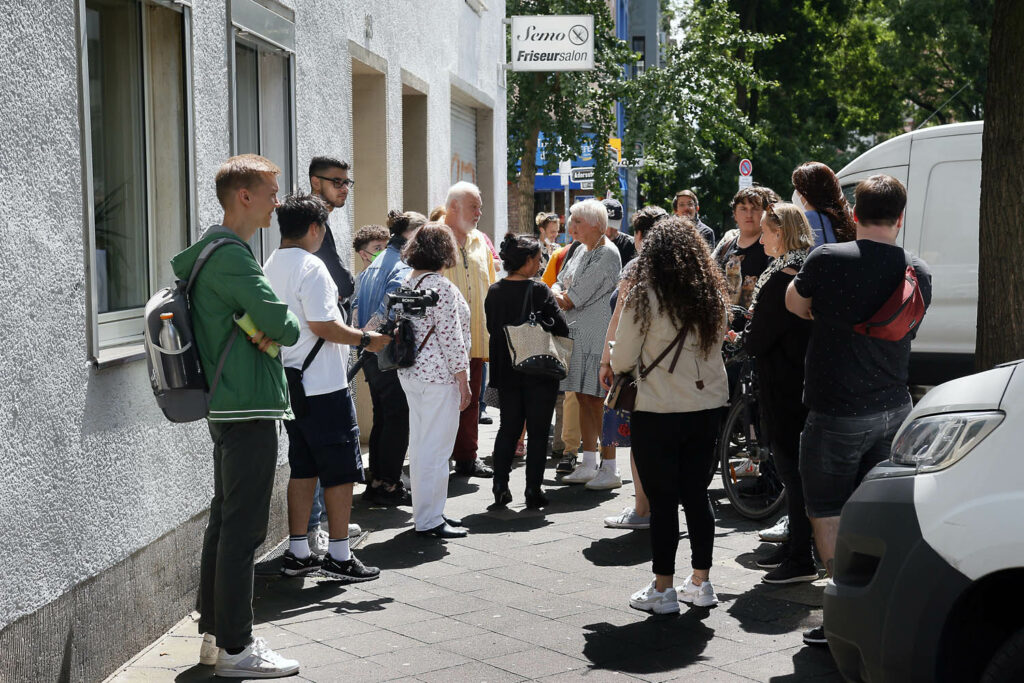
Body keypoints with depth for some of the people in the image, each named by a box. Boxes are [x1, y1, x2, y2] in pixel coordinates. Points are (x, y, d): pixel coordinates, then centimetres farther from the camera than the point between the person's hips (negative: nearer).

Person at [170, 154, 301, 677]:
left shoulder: (210, 248, 16)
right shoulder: (231, 255, -17)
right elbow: (283, 324, -23)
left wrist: (266, 330, -2)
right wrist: (286, 330, 0)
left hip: (226, 405, 11)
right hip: (248, 408, -11)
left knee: (224, 519, 15)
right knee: (243, 529, -5)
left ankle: (214, 633, 24)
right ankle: (235, 649, 2)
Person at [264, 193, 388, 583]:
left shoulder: (271, 267, 12)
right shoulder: (311, 268, -16)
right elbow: (324, 327, -21)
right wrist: (366, 339, -10)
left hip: (291, 385, 9)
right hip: (323, 388, -9)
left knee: (303, 469, 14)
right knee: (340, 471, 0)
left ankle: (297, 553, 18)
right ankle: (339, 556, 5)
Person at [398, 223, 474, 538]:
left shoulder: (408, 283, 11)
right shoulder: (442, 287, -16)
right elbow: (450, 337, -17)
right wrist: (463, 382, -12)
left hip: (410, 373, 9)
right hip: (438, 376, -9)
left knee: (420, 444, 15)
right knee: (436, 448, -4)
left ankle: (425, 512, 24)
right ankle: (430, 520, -1)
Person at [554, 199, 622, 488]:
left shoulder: (607, 253, -13)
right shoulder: (582, 249, 16)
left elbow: (574, 298, -16)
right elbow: (560, 284, 14)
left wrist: (563, 299, 2)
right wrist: (560, 296, -6)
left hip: (598, 332, -9)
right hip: (578, 333, 9)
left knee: (597, 400, -8)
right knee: (583, 398, 11)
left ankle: (610, 470, -1)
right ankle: (588, 465, 19)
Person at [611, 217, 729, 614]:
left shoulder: (645, 297, -11)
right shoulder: (714, 296, 3)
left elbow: (621, 362, -7)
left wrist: (631, 359, 14)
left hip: (659, 413, -5)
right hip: (708, 407, 5)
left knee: (662, 501, 3)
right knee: (697, 495, 14)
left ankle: (662, 590, 10)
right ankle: (701, 583, 21)